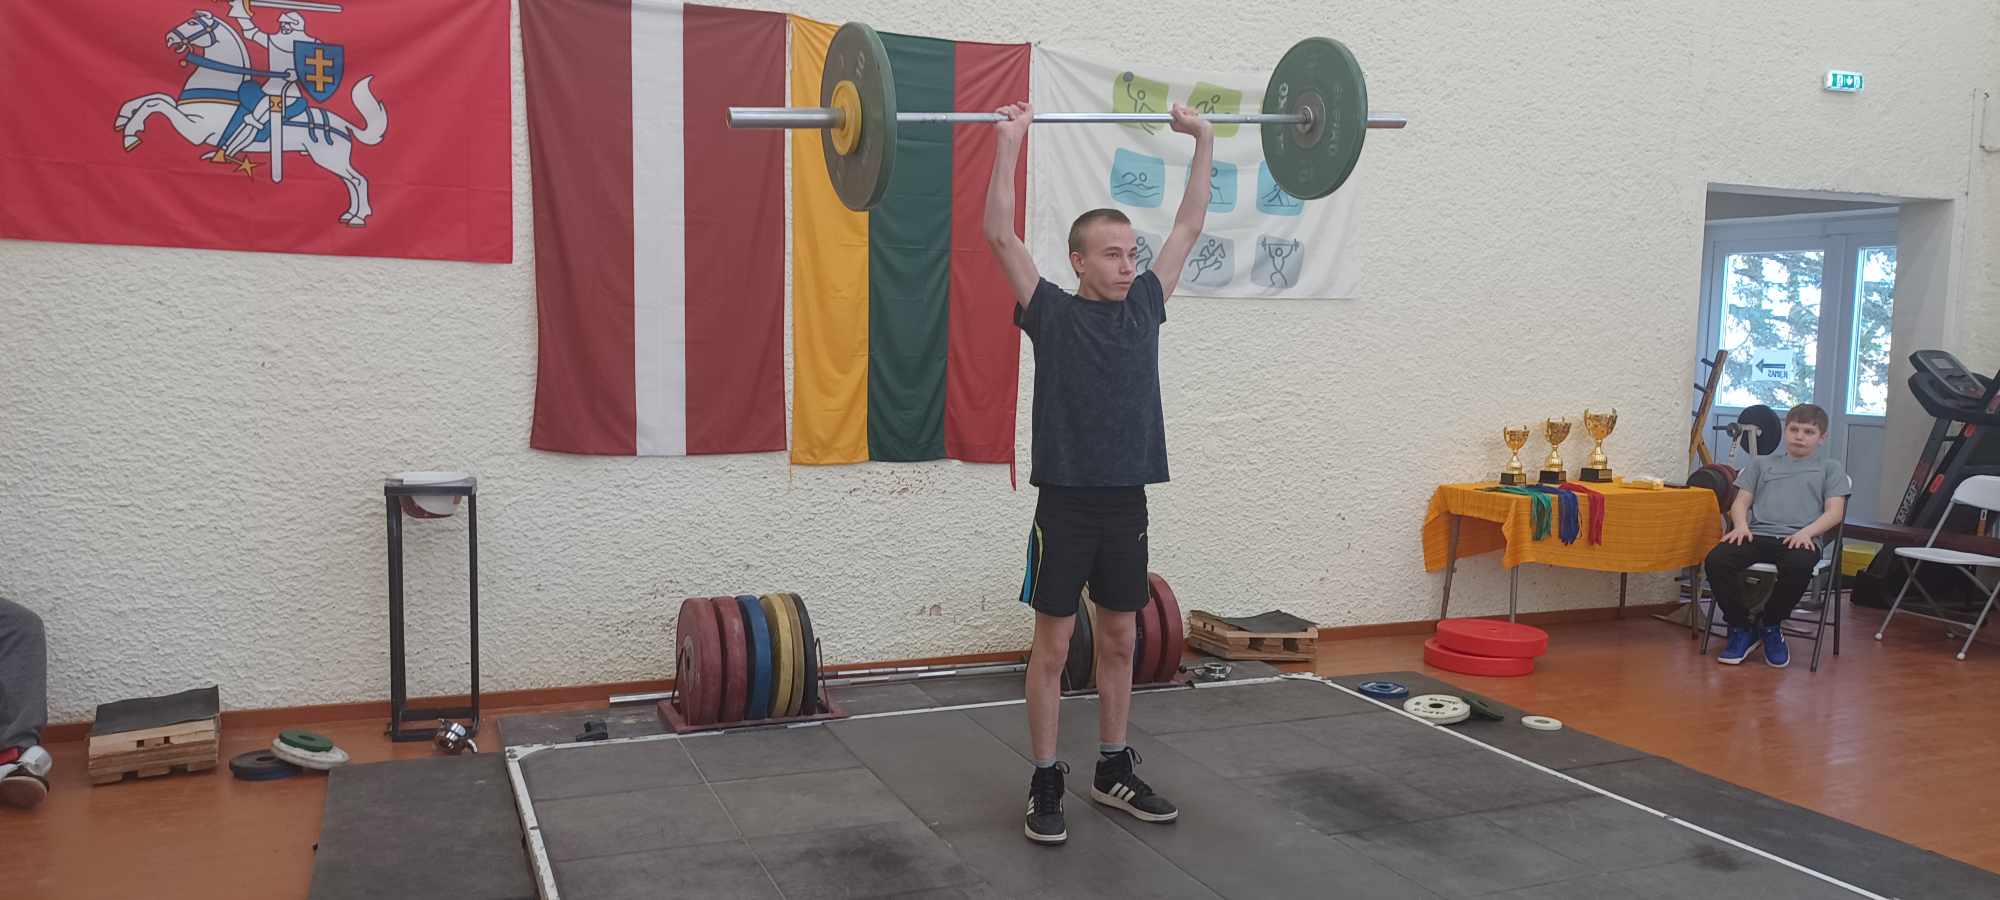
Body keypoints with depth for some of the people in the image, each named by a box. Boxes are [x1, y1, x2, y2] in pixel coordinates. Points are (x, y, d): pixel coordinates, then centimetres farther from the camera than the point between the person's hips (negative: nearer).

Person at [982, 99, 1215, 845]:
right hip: (1066, 504, -5)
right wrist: (1009, 142, -17)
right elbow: (1000, 235, -14)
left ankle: (1114, 770, 28)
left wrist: (1203, 141, 14)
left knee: (1119, 641, 14)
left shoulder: (1144, 304, 7)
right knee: (1053, 646, 3)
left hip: (1127, 504, 5)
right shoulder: (1052, 312, -5)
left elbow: (1189, 227, 13)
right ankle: (1045, 784, 14)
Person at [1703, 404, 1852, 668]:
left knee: (1798, 567, -39)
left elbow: (1834, 512, 9)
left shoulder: (1830, 468, 22)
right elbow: (1741, 502, 18)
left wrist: (1806, 532, -11)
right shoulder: (1761, 462, 27)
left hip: (1799, 539, -2)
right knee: (1716, 560, -31)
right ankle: (1741, 627, -9)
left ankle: (1770, 626, -9)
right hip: (1757, 535, 2)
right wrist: (1741, 525, -5)